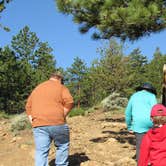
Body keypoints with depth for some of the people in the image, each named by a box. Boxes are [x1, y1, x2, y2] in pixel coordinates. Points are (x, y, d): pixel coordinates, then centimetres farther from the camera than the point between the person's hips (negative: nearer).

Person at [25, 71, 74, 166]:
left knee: (41, 152, 2)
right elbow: (69, 102, -8)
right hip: (57, 123, -3)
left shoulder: (36, 89, 22)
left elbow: (28, 106, 21)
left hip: (39, 125, 4)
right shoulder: (61, 87, 7)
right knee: (63, 146, 17)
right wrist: (62, 116, 1)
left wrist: (33, 121, 17)